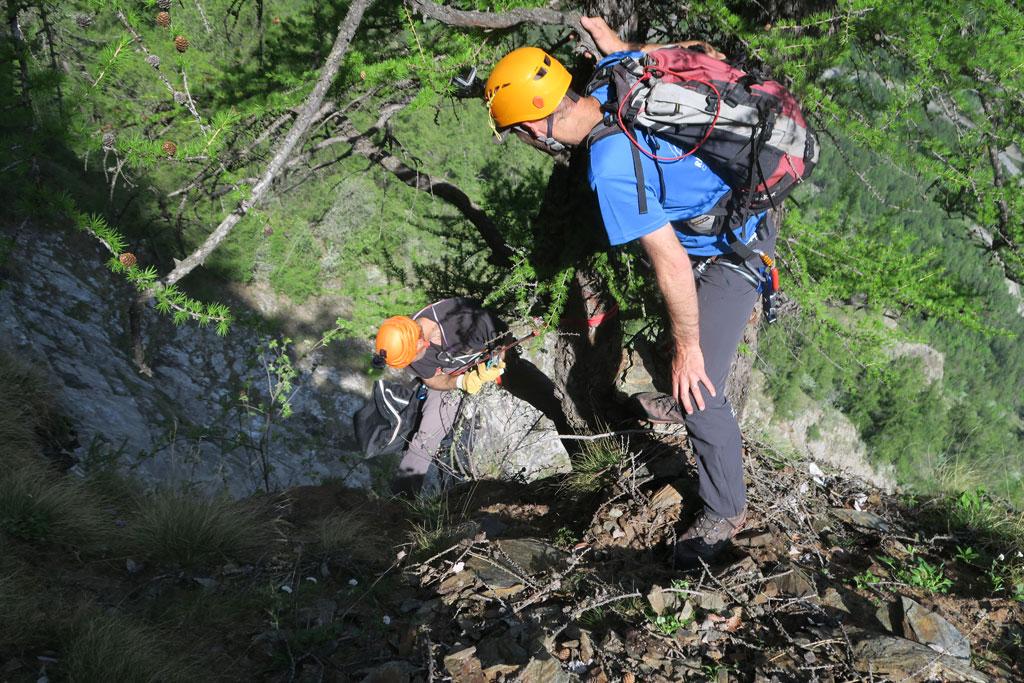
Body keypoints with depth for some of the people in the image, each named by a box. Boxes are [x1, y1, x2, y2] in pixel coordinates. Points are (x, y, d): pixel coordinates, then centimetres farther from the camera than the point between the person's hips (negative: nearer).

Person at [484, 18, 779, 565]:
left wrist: (687, 349, -20)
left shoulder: (611, 170, -36)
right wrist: (596, 25, 35)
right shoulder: (615, 74, -14)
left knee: (697, 388, -4)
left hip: (731, 255, -9)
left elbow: (673, 266, -32)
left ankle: (724, 513, 15)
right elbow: (625, 48, 13)